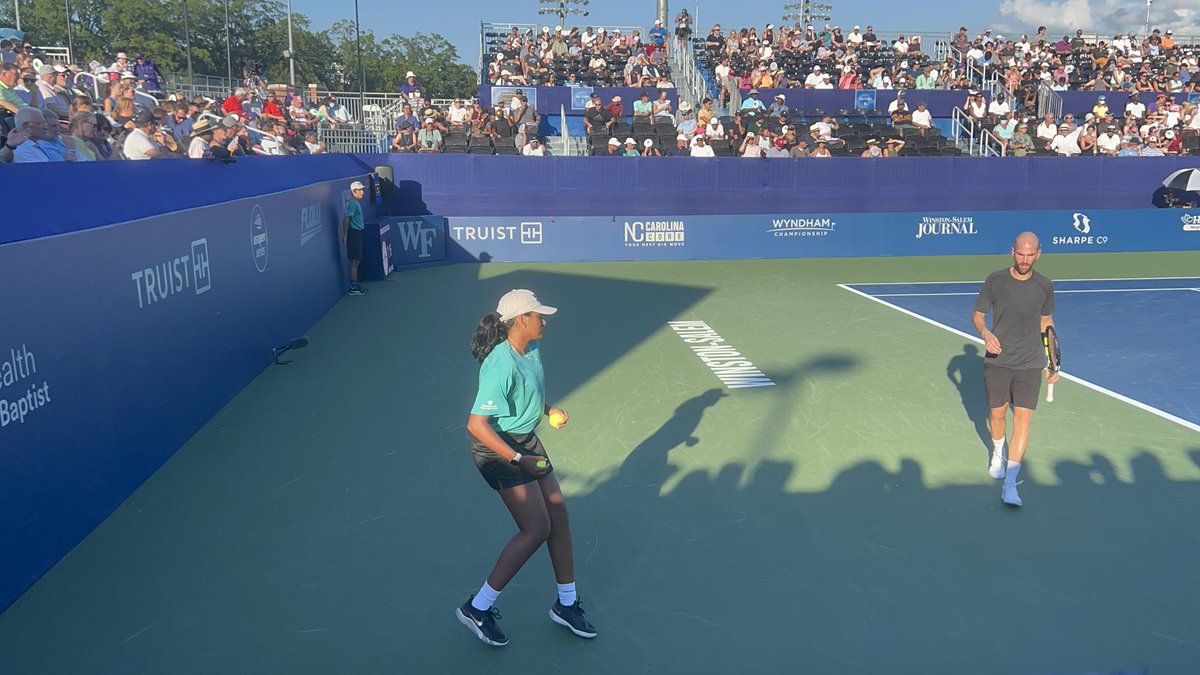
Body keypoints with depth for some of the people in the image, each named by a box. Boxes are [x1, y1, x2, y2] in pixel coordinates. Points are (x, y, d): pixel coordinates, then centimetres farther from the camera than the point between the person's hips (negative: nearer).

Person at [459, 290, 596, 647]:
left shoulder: (532, 349, 1)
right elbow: (476, 424, -28)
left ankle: (566, 604, 27)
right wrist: (518, 460, -29)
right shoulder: (501, 366, -27)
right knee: (536, 530, -9)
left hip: (526, 442, 9)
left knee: (558, 517, 11)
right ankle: (477, 608, 5)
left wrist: (549, 410, 4)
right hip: (499, 449, -9)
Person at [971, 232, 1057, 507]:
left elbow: (1046, 323, 13)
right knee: (997, 414, 13)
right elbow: (977, 315, 2)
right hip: (997, 361, 0)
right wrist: (985, 333, -21)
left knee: (1023, 418, -9)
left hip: (1030, 363, 0)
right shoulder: (995, 280, -6)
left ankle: (1009, 485, -8)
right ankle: (998, 453, 46)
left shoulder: (1044, 285, 0)